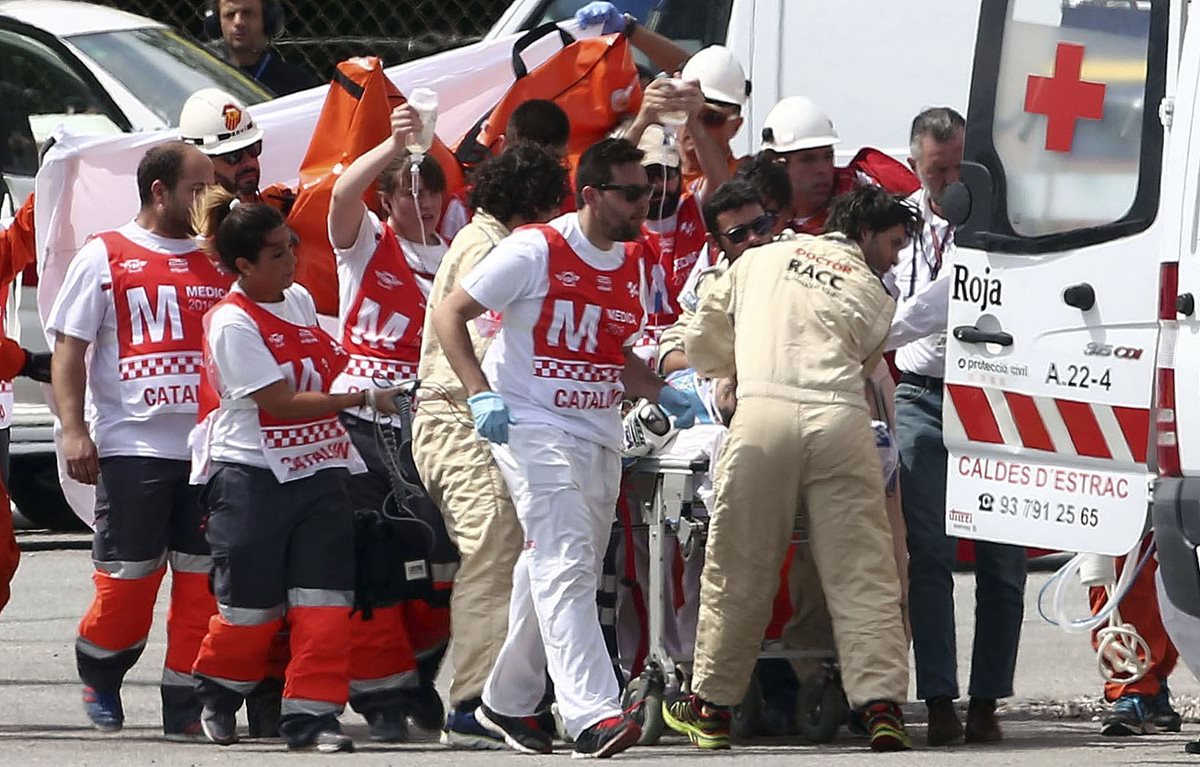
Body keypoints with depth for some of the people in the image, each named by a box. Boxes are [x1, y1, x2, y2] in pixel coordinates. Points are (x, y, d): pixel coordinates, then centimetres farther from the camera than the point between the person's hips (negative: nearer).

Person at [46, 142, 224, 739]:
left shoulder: (219, 263, 14)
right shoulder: (104, 257, 3)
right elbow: (69, 348, 1)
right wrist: (74, 430, -10)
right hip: (132, 447, -4)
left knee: (203, 579, 0)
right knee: (127, 577, -3)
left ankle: (185, 706, 6)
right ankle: (99, 675, 22)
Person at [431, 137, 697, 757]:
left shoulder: (631, 262, 11)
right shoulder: (536, 251, -11)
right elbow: (449, 314, -8)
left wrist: (664, 396, 7)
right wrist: (480, 395, -19)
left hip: (600, 434, 7)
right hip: (531, 424, -7)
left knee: (558, 570, 13)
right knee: (566, 564, -18)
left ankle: (508, 702, 28)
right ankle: (592, 714, -28)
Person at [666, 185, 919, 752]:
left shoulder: (761, 260, 21)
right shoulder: (874, 297, 16)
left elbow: (701, 341, 26)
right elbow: (867, 365, 16)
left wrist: (731, 372, 46)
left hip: (763, 415, 1)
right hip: (840, 419, -1)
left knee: (739, 570, 9)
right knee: (862, 572, 1)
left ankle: (711, 706, 18)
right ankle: (881, 702, -9)